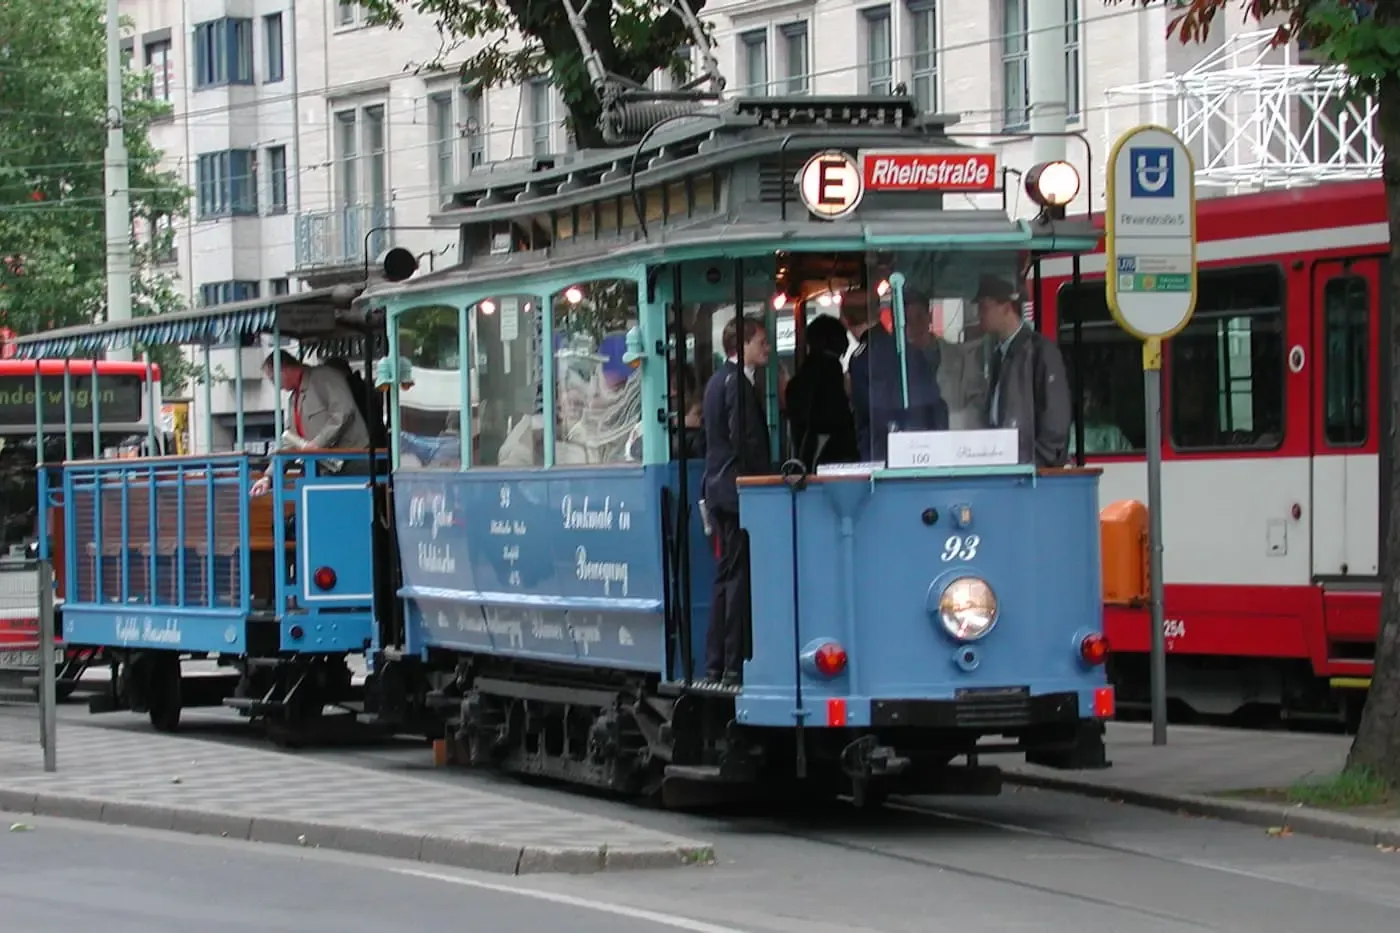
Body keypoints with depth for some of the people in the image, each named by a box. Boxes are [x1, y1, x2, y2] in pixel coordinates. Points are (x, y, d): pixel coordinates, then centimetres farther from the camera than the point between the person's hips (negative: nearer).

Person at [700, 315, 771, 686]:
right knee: (739, 578, -8)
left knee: (727, 575, 13)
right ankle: (734, 666, -9)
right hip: (739, 489, -10)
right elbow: (747, 441, -20)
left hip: (718, 488, 10)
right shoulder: (738, 382, -14)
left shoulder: (717, 381, 16)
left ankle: (715, 665, 13)